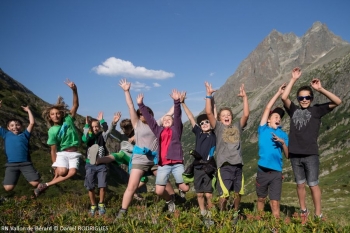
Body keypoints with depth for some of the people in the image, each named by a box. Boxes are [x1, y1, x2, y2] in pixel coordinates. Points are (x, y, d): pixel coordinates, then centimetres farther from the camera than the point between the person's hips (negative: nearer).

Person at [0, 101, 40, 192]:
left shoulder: (24, 134, 12)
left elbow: (32, 123, 6)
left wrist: (28, 110, 13)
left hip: (25, 163, 0)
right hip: (11, 164, 1)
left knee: (35, 183, -11)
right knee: (8, 188, -13)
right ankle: (14, 177, 19)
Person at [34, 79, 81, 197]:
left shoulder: (68, 119, -2)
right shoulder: (52, 131, -7)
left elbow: (76, 105, -9)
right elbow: (53, 150, -6)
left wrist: (74, 90, -22)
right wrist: (55, 166, -8)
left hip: (74, 153, 2)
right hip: (61, 154, -2)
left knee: (72, 172, -20)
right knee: (62, 171, -29)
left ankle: (47, 184, -8)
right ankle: (56, 171, 8)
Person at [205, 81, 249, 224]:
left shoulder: (237, 126, 15)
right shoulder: (218, 127, 8)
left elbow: (246, 114, 4)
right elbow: (208, 113, -4)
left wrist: (244, 97, 1)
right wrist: (209, 95, -7)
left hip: (237, 164, 3)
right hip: (224, 165, -3)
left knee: (237, 193, 11)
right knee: (224, 194, -8)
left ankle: (236, 214, 33)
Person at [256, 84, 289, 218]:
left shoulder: (283, 134, 9)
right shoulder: (263, 129, 5)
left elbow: (287, 155, 5)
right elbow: (267, 108, -1)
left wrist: (283, 143, -12)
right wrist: (278, 93, 2)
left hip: (276, 172, 0)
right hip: (262, 170, 0)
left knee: (275, 202, -5)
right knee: (261, 199, 15)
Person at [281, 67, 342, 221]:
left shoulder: (316, 110, 4)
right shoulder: (294, 110, 10)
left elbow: (337, 102, -6)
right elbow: (284, 97, -6)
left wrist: (320, 89, -13)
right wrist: (293, 79, -6)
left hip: (311, 154, -3)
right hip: (295, 155, 3)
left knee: (313, 184, 1)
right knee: (300, 184, 12)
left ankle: (318, 215, 12)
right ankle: (303, 211, 26)